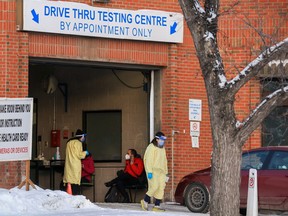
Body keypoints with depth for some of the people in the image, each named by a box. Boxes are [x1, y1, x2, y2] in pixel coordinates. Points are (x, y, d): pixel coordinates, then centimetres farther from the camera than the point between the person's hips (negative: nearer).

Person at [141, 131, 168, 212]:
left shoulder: (162, 148, 19)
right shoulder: (151, 147, -7)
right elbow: (148, 160, -13)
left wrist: (166, 172, 20)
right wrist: (149, 172, -20)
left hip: (161, 171, 8)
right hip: (153, 171, -8)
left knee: (161, 188, -1)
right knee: (154, 186, -15)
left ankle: (157, 206, 1)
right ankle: (145, 201, 4)